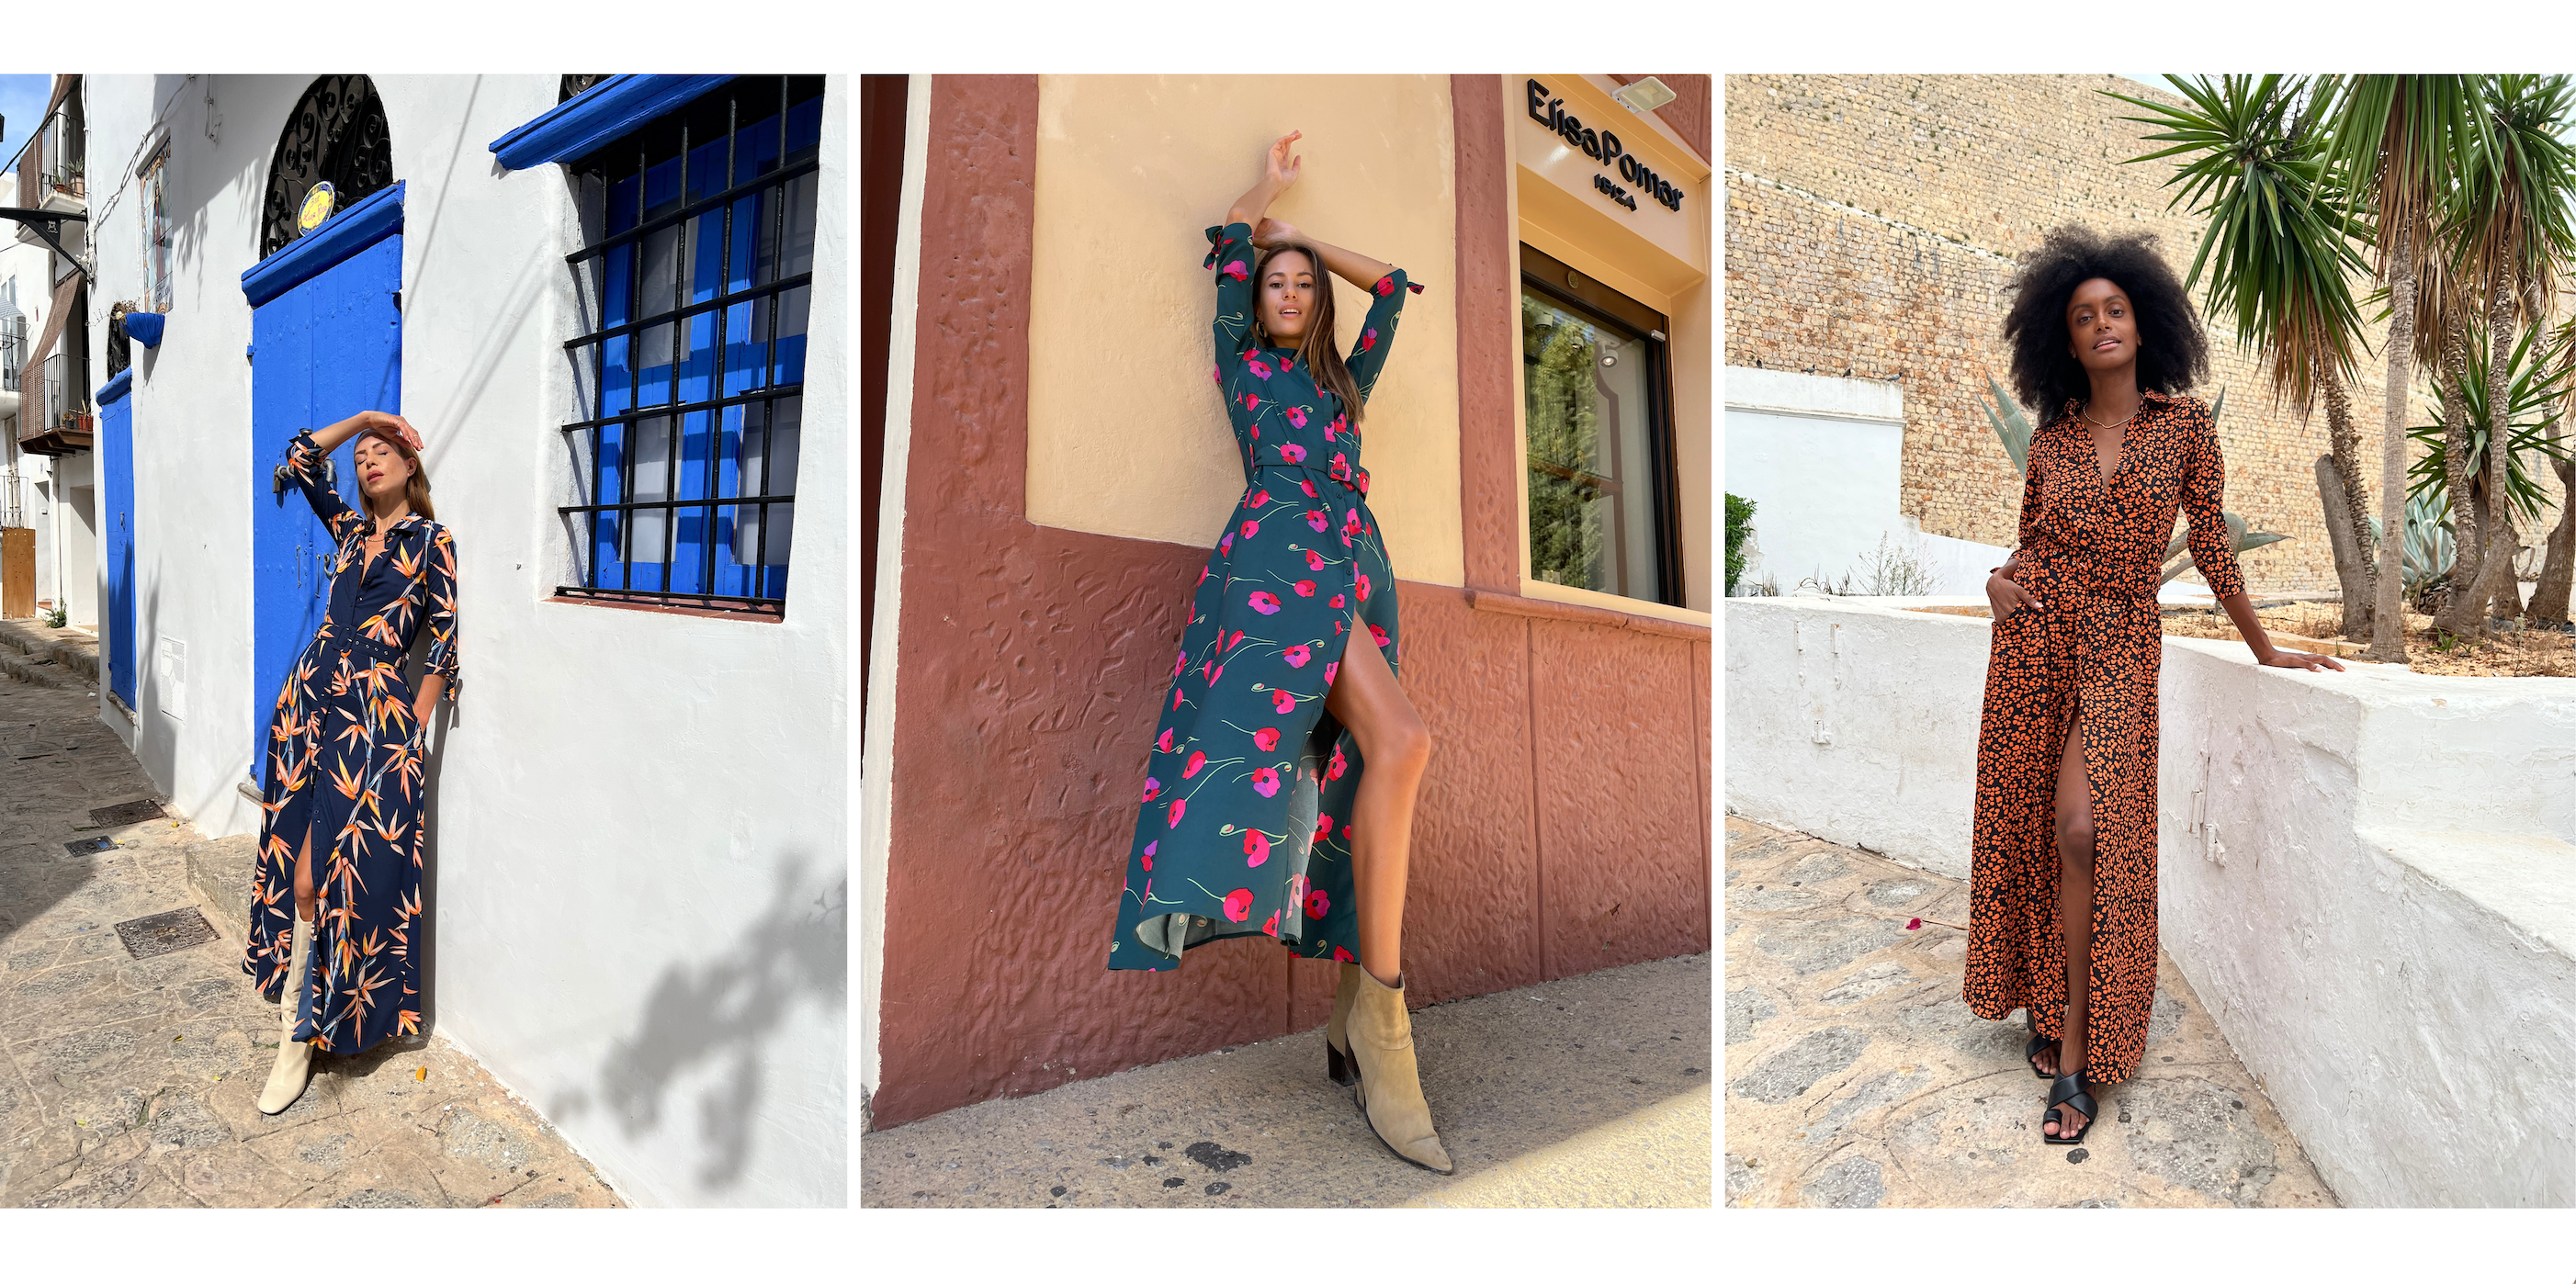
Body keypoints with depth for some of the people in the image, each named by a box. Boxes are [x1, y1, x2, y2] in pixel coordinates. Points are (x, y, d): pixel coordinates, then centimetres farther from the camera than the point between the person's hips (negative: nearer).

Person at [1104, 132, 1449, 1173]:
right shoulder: (1241, 363, 20)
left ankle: (1350, 1015, -7)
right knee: (1400, 740, -28)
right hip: (1280, 553, -6)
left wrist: (1303, 237, 44)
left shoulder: (1346, 378, 31)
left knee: (1363, 770, -11)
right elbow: (1233, 245, 26)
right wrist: (1267, 194, 43)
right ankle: (1382, 1012, -26)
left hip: (1354, 567, 6)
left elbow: (1394, 286, 40)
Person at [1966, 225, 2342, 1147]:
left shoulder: (2183, 423, 1)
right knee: (2029, 827, 4)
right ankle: (2048, 1001, 22)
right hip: (2037, 635, 3)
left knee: (2083, 829, -15)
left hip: (2122, 645, -2)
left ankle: (2076, 1049, -5)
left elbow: (2211, 543, 7)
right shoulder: (2050, 437, 6)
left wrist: (2264, 649, 12)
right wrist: (1998, 582, -6)